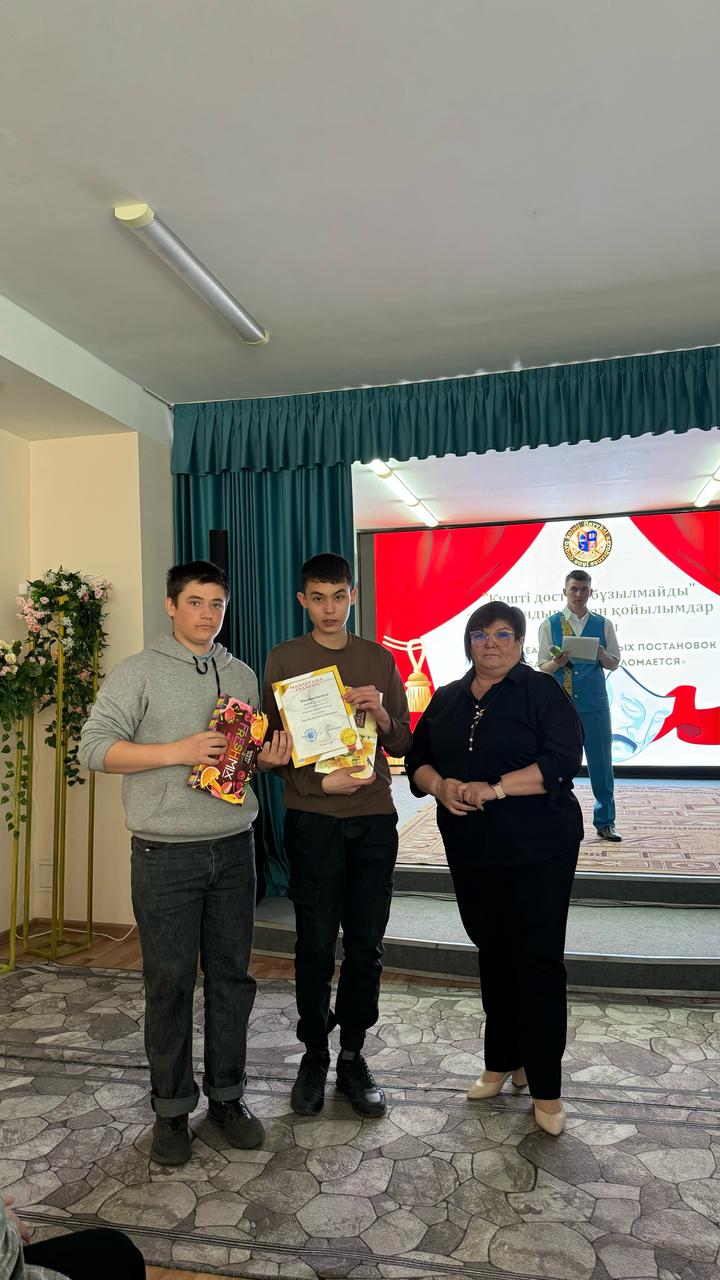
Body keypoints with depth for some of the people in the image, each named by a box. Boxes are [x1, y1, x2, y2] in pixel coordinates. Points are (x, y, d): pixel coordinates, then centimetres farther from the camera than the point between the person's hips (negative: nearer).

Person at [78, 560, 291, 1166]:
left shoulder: (242, 675, 12)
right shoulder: (138, 672, -3)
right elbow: (96, 746, -10)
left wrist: (270, 757, -2)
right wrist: (178, 752, -19)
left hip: (233, 848, 4)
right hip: (167, 854, -4)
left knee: (233, 975, 12)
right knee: (170, 981, 5)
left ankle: (228, 1094, 29)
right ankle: (172, 1107, 24)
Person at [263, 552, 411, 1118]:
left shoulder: (379, 659, 8)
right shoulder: (284, 659, 1)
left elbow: (403, 743, 9)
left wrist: (382, 715, -12)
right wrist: (322, 782, -16)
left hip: (373, 817, 2)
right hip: (312, 817, -2)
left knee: (366, 945, 8)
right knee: (316, 947, 5)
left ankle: (353, 1056, 25)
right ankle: (314, 1056, 24)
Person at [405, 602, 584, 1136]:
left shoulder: (543, 692, -5)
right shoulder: (446, 700, 11)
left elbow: (562, 761, -16)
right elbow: (418, 759, 9)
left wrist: (494, 789, -23)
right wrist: (440, 786, -12)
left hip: (537, 851, -5)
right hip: (471, 851, 5)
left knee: (538, 961, 0)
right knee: (493, 955, 16)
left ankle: (546, 1087, 13)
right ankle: (503, 1062, 33)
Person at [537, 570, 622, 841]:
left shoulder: (603, 624, 7)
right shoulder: (549, 624, 3)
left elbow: (614, 663, 8)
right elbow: (542, 667, 2)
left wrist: (600, 654, -13)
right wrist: (557, 663, -20)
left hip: (595, 702, 1)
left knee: (601, 763, 5)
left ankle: (605, 822, 18)